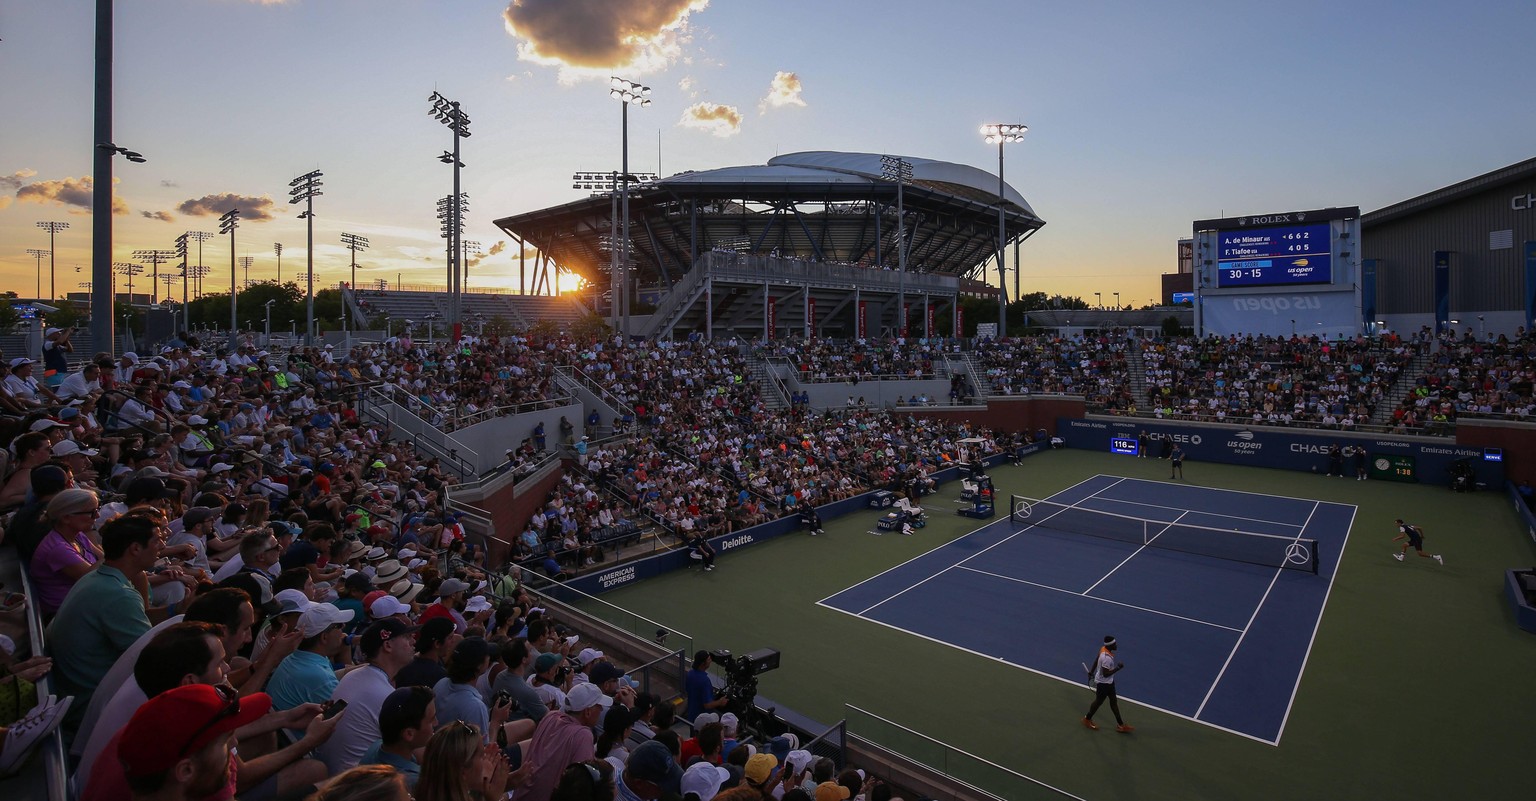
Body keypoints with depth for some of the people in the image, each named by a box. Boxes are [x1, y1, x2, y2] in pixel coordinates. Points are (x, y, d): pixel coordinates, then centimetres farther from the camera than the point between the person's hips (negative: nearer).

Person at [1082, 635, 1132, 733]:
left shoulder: (1103, 649, -7)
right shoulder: (1107, 658, -35)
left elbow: (1096, 661, 7)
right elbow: (1105, 674, -31)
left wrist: (1092, 672, 20)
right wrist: (1118, 668, -29)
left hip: (1109, 682, 9)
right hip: (1103, 683, -9)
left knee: (1114, 702, 18)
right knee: (1098, 702, 13)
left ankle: (1120, 725, 30)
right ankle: (1087, 719, 34)